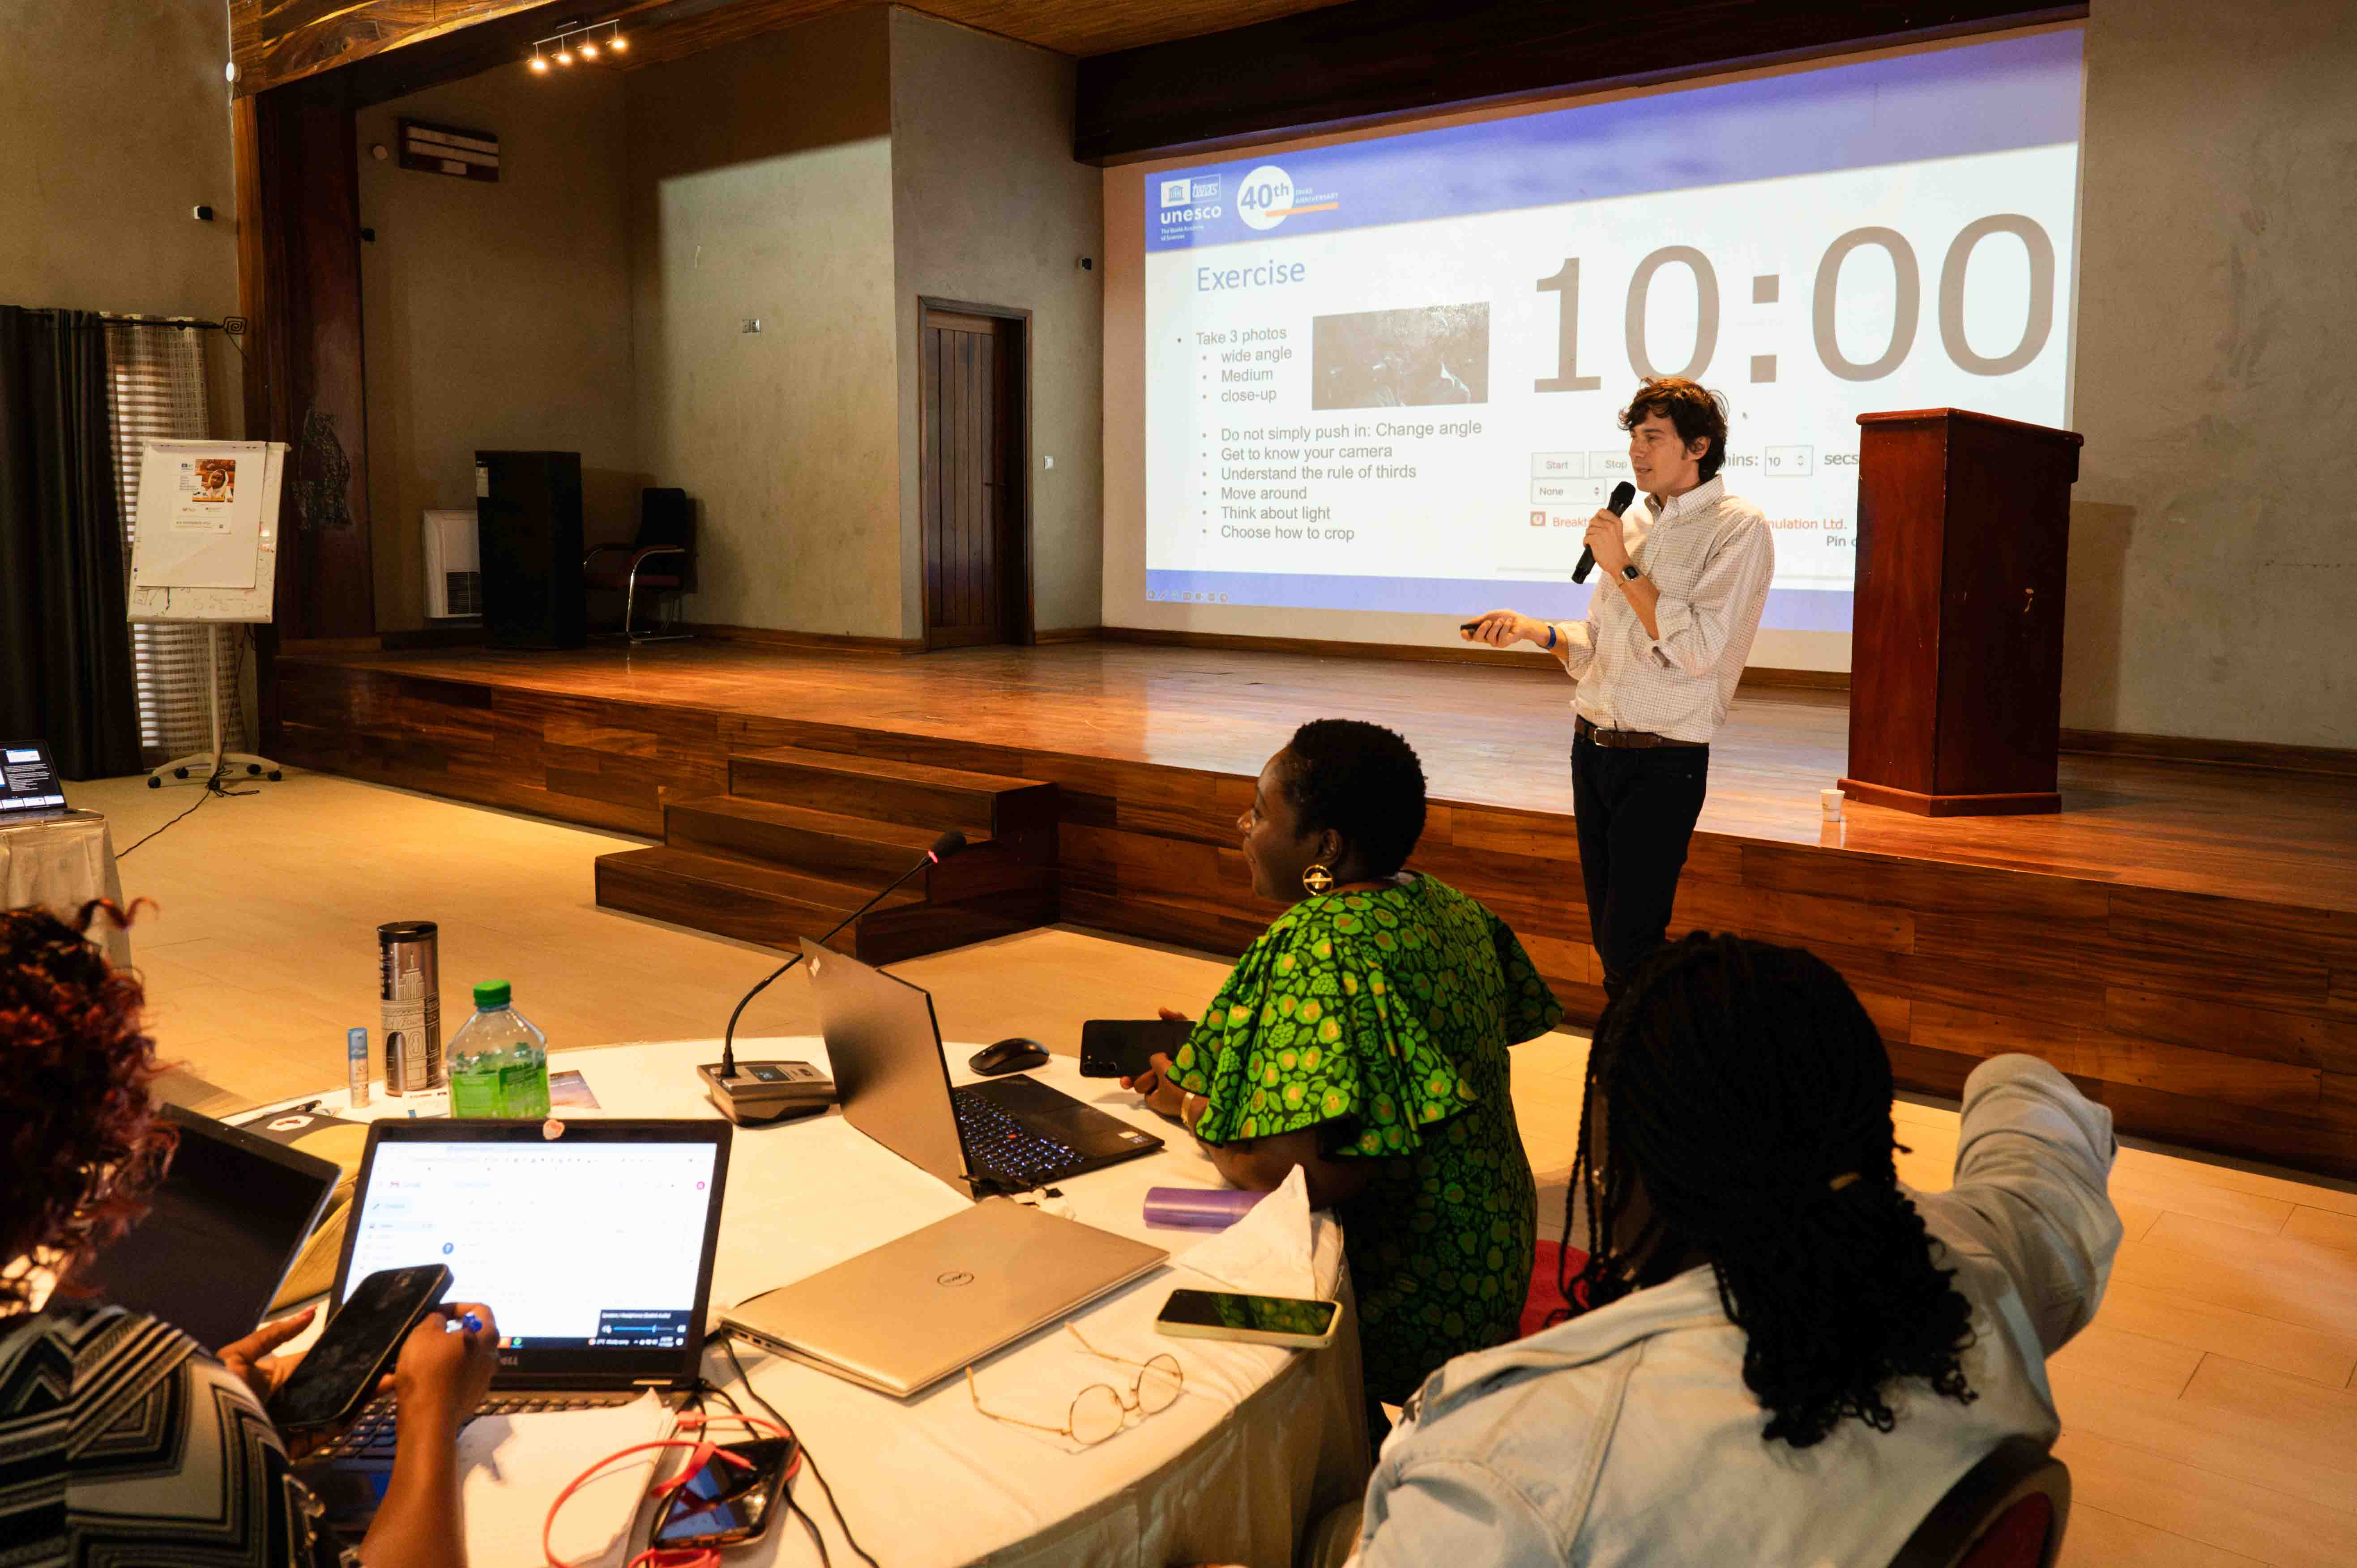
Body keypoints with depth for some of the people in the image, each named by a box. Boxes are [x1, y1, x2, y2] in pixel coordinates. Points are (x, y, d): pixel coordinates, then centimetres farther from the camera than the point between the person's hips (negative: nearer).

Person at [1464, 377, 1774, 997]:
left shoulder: (1738, 528, -7)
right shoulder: (1634, 521, 15)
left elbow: (1699, 649, -18)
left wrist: (1623, 568, -13)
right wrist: (1530, 629, 3)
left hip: (1663, 762, -7)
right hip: (1593, 747, 7)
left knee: (1629, 947, -10)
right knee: (1608, 939, 11)